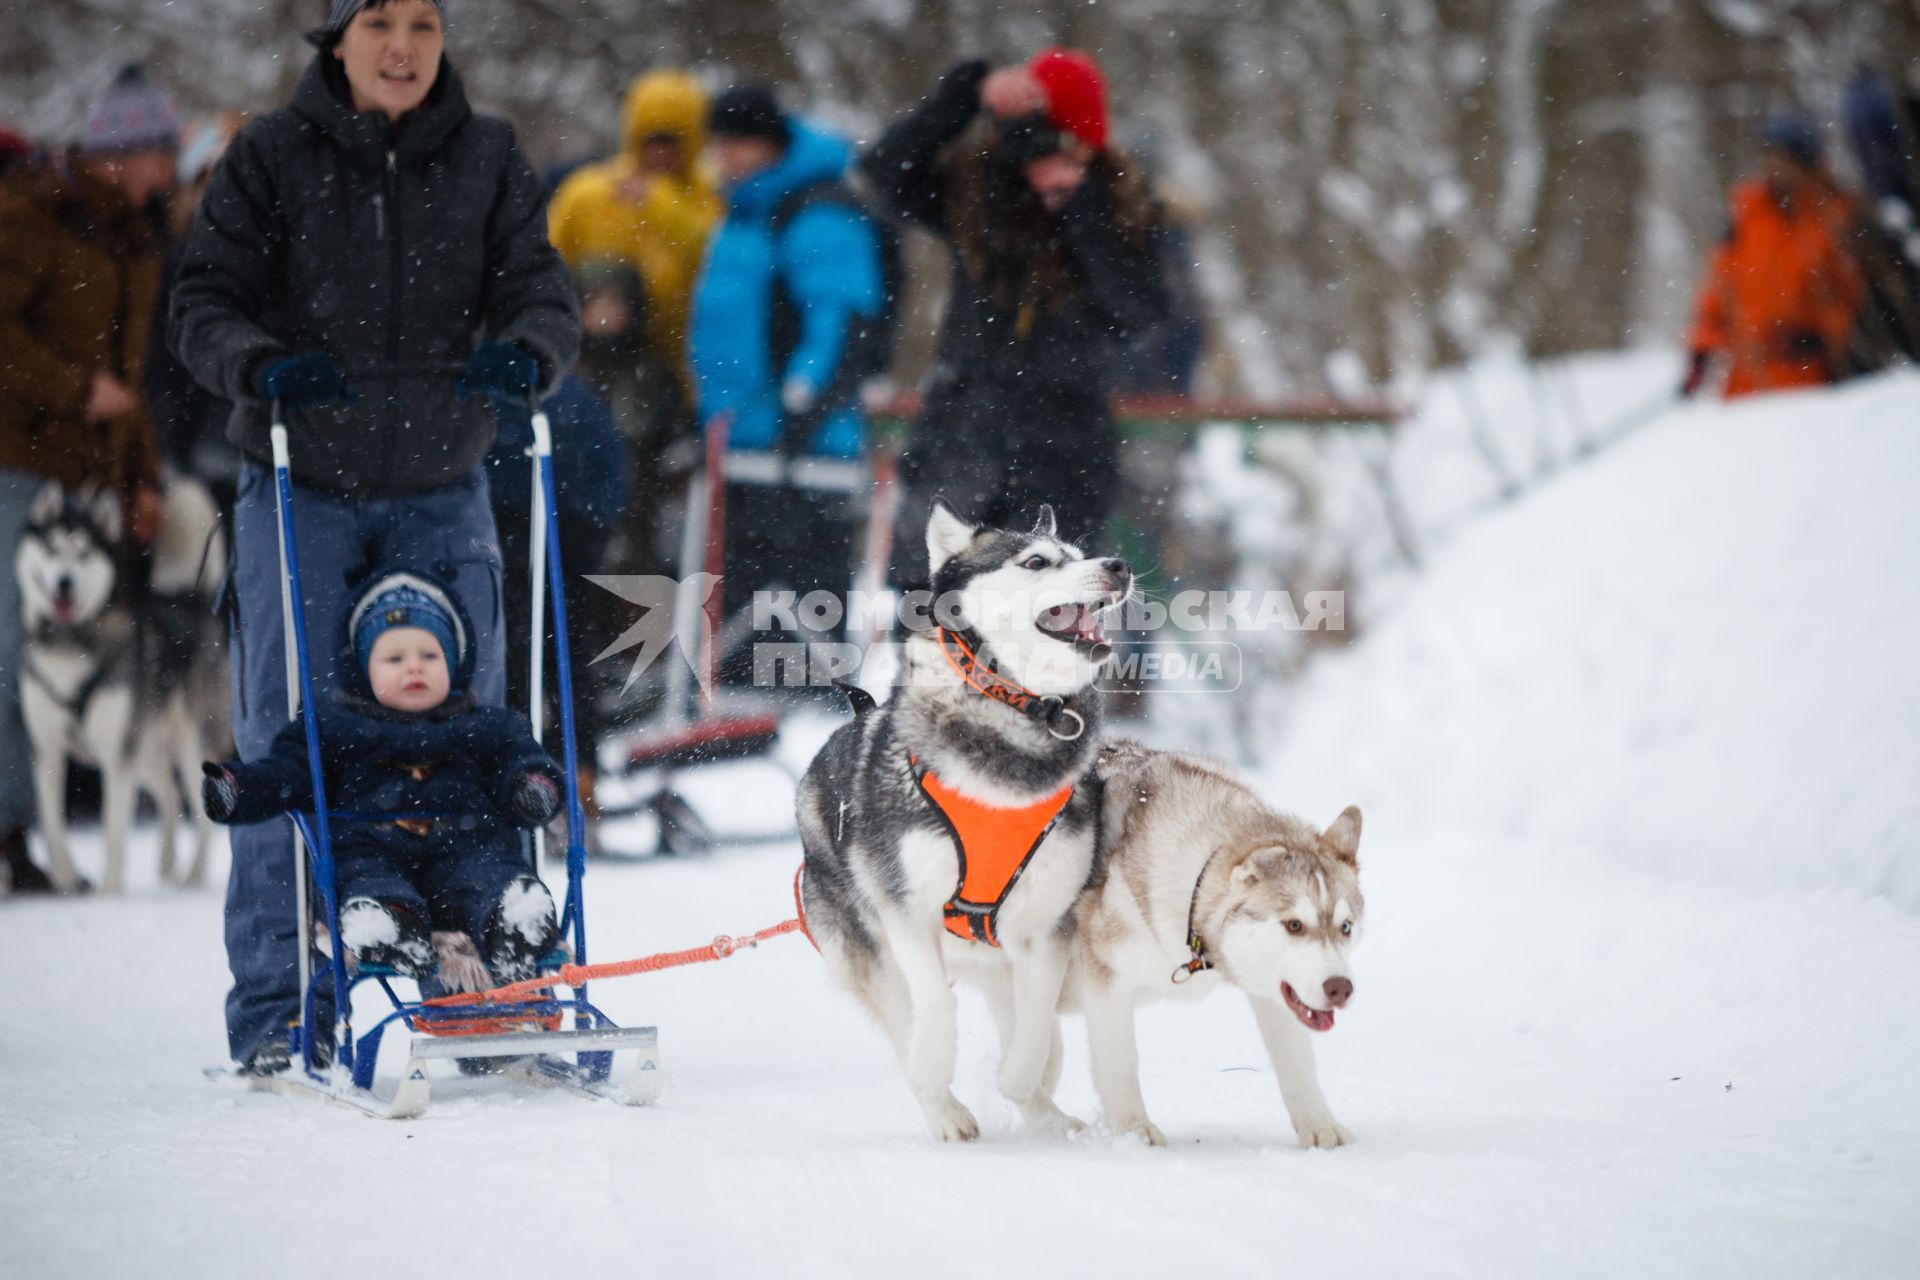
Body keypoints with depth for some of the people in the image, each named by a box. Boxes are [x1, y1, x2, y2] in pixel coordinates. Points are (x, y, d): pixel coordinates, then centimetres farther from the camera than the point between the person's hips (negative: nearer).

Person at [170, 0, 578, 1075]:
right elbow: (205, 301, -3)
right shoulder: (271, 157, -2)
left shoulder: (488, 159, 3)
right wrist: (260, 365, -25)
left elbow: (541, 289, -3)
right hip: (301, 490, -2)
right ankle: (275, 1011, 3)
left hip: (442, 493, 2)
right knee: (286, 743, -4)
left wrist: (526, 350, -27)